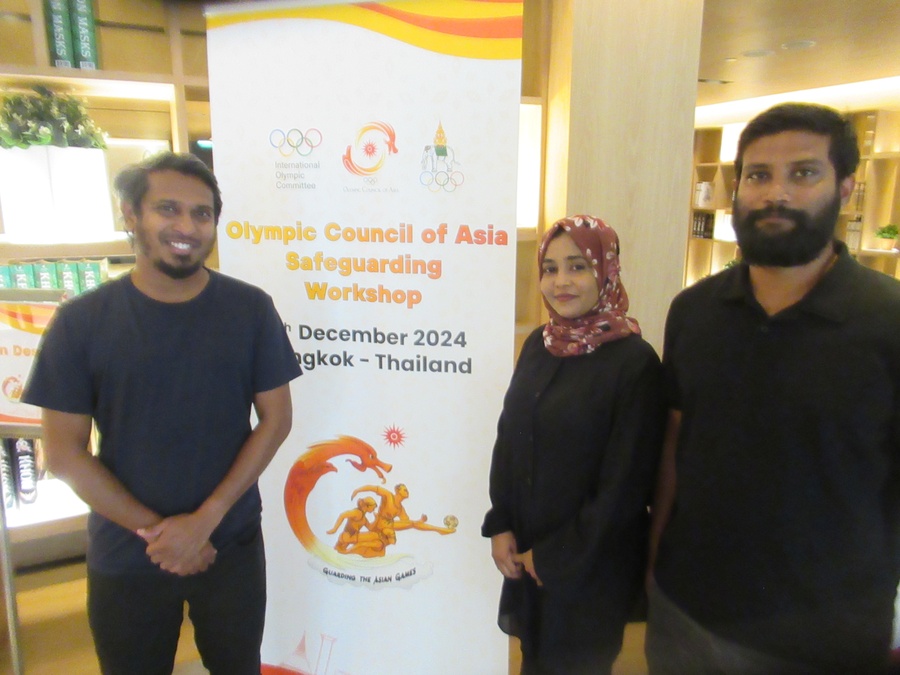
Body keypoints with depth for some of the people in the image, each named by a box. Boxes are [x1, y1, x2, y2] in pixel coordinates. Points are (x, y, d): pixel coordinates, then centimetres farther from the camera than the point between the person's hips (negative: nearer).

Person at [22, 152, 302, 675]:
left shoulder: (251, 309, -8)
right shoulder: (81, 321, -8)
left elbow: (275, 419, -6)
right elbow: (65, 452, -6)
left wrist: (204, 520, -12)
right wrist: (154, 530, -10)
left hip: (233, 545, 1)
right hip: (124, 557, 0)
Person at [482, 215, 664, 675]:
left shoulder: (635, 363, -18)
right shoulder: (538, 345, 0)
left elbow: (625, 485, -17)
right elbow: (508, 438, 5)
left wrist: (556, 558, -12)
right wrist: (499, 526, -3)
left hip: (590, 565, -5)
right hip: (523, 553, 5)